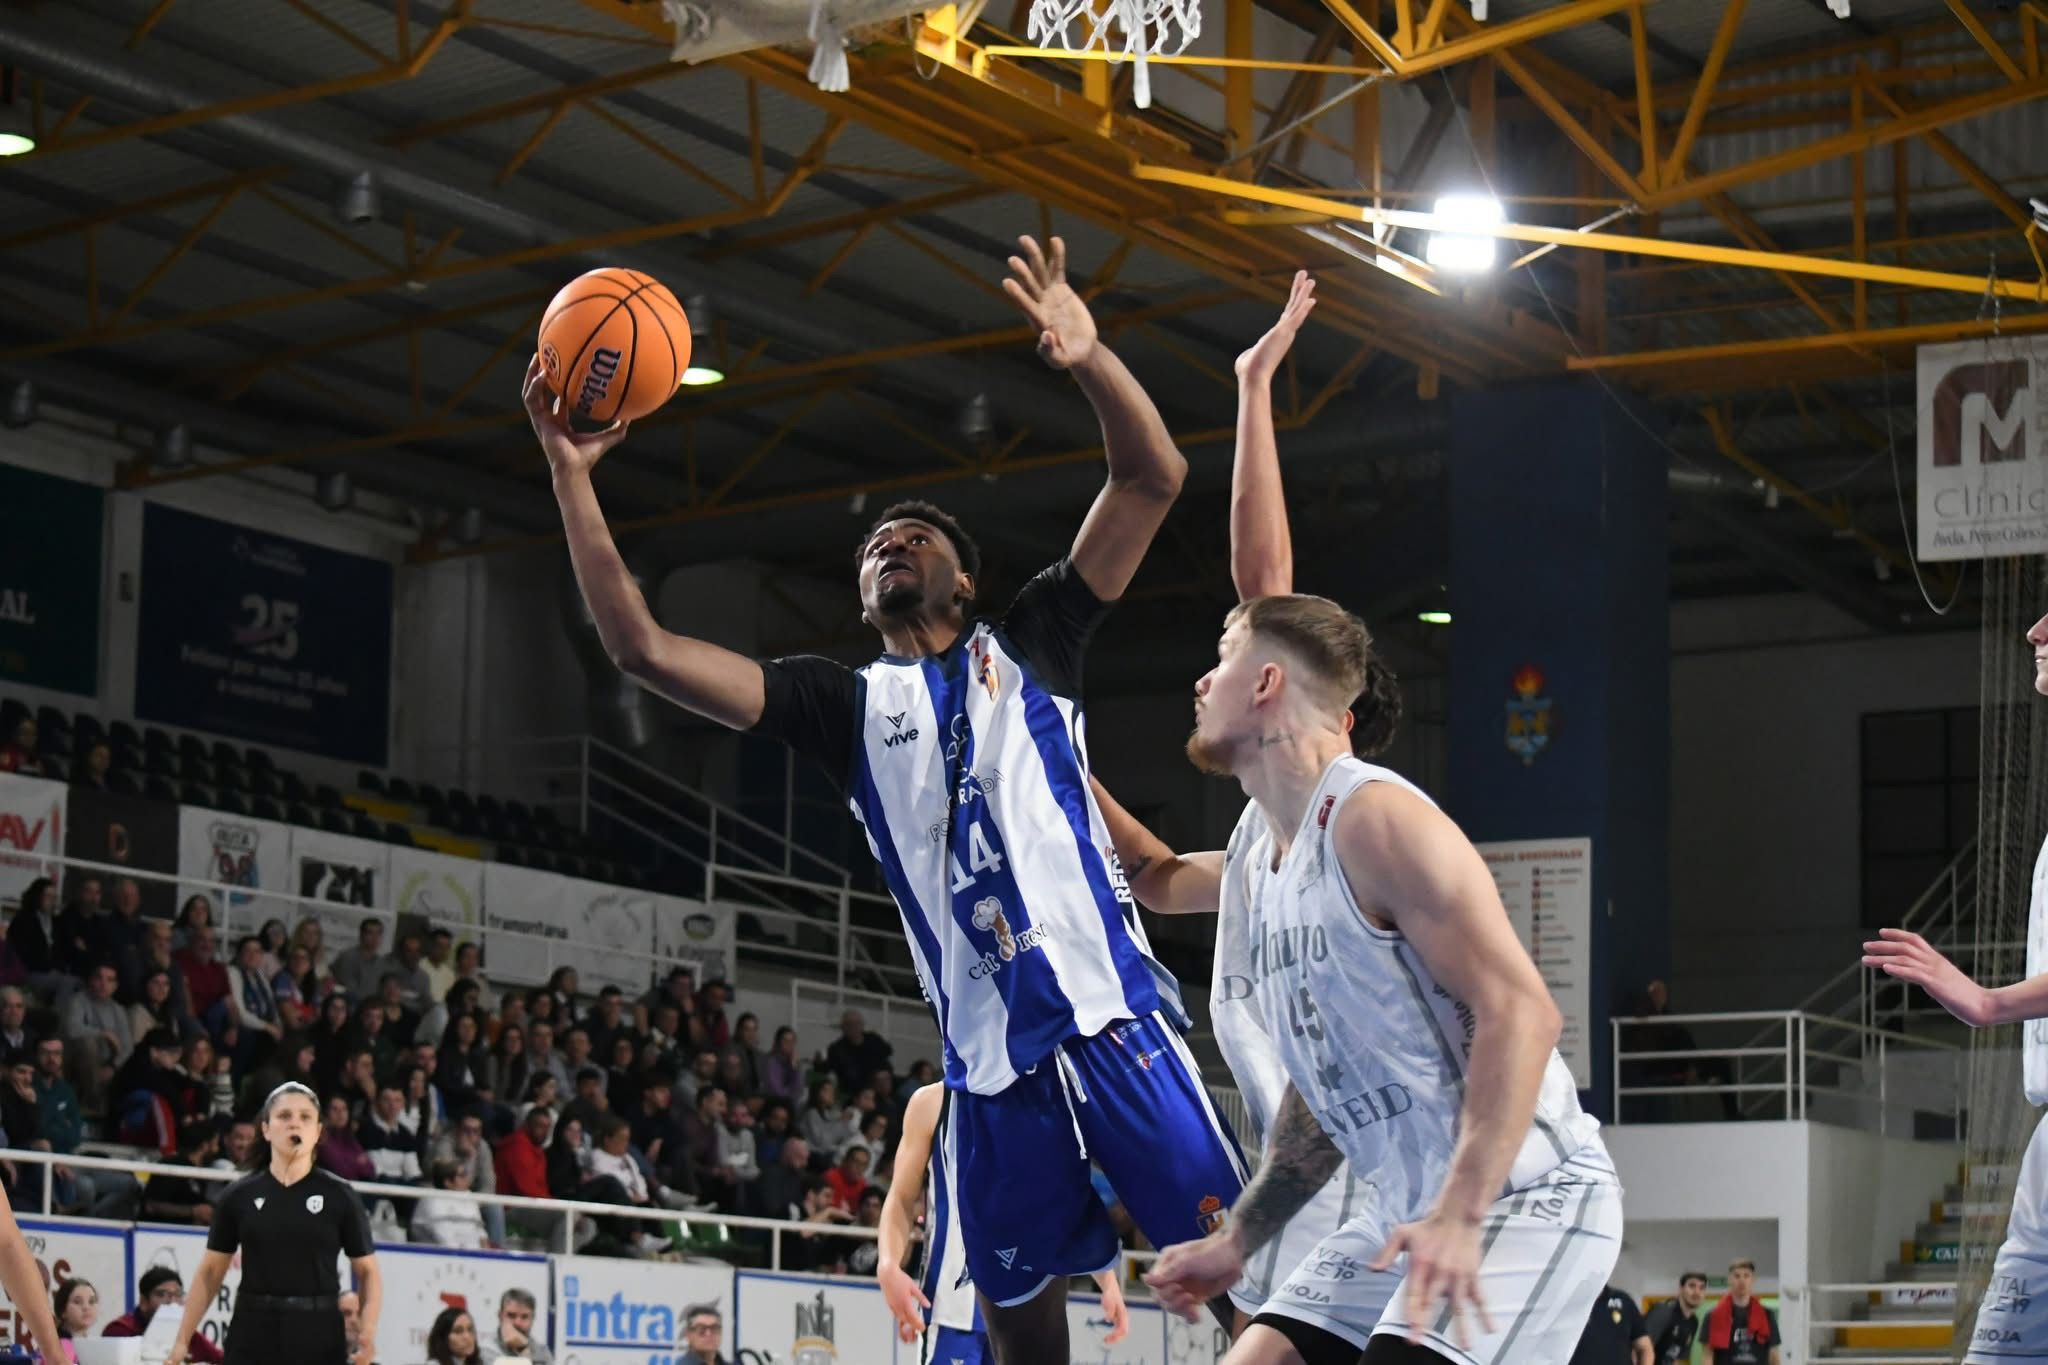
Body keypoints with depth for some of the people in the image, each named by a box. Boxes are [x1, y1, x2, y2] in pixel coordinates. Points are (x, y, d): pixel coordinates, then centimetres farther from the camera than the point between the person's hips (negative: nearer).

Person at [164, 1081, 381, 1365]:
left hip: (318, 1339, -1)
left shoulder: (339, 1196, 1)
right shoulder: (239, 1196, 4)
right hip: (253, 1336, 1)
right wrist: (182, 1340, 5)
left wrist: (368, 1329, -14)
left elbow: (368, 1271, 3)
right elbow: (210, 1272, 10)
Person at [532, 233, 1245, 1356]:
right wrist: (570, 474, 1)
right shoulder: (845, 704, 15)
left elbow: (1152, 480, 3)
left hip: (1107, 1013, -3)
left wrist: (1089, 360, -14)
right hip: (988, 1054, 3)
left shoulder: (1027, 647, 11)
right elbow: (640, 646, 7)